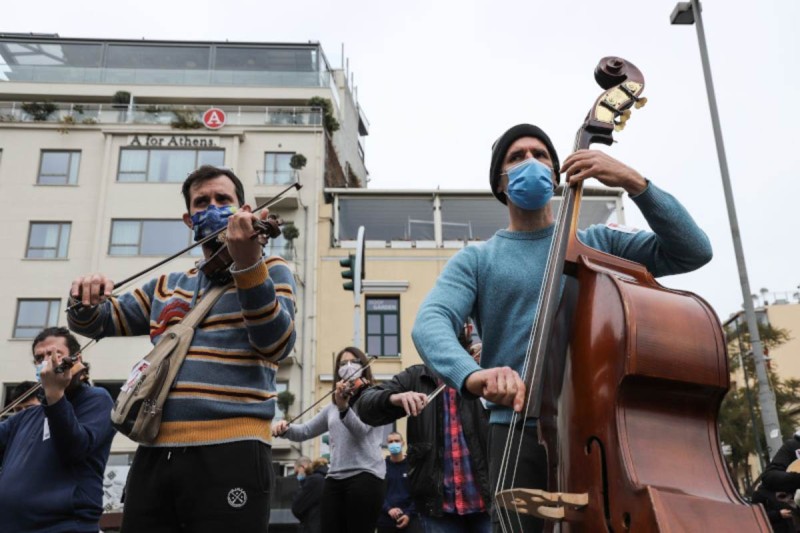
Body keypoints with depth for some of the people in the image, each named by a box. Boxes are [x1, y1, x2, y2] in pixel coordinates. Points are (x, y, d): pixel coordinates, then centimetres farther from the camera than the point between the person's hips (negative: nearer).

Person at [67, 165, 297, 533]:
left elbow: (277, 345, -12)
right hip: (154, 453, 5)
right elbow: (95, 324, 25)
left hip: (231, 451, -5)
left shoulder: (269, 269, 4)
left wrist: (248, 262, -25)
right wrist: (85, 299, 1)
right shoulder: (165, 286, 20)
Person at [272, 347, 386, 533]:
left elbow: (361, 430, -13)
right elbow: (305, 431, 21)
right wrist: (285, 429, -1)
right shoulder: (333, 407, 21)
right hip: (334, 479, 5)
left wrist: (343, 407, -31)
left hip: (365, 476, -5)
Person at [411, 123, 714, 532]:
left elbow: (694, 251, 3)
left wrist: (633, 182, -8)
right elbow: (429, 323, -11)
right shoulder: (476, 260, 6)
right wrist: (472, 374, -33)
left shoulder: (598, 243, 12)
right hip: (521, 431, -1)